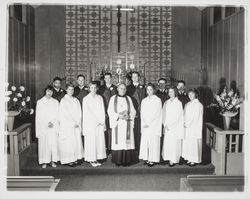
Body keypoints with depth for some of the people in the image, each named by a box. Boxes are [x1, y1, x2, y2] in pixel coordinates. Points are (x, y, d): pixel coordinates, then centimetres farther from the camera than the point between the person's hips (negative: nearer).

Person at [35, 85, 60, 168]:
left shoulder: (56, 102, 9)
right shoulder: (40, 102, 3)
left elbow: (58, 115, 5)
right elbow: (38, 116, 1)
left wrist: (53, 122, -10)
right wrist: (47, 123, -8)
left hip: (54, 127, 1)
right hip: (43, 127, -1)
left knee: (54, 143, -1)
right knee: (44, 144, -1)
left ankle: (53, 160, 8)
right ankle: (44, 161, 6)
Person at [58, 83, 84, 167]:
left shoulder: (76, 100, 12)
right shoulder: (63, 100, -4)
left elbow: (79, 113, 9)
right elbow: (65, 114, -9)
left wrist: (78, 123, -3)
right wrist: (73, 123, -11)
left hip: (76, 125, 5)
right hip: (67, 126, -5)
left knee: (77, 141, 4)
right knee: (68, 143, -3)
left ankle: (76, 158, 12)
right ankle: (68, 160, 4)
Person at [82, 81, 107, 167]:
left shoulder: (100, 98, 10)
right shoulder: (86, 99, 0)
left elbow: (102, 111, 10)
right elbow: (85, 113, -2)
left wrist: (102, 121, 0)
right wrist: (98, 121, -6)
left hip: (100, 124, 3)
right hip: (90, 124, -3)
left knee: (100, 141, 1)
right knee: (91, 142, -2)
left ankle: (97, 158, 9)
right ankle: (91, 159, 6)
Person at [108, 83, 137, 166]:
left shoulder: (128, 98, 10)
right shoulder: (113, 98, 5)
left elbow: (133, 111, 9)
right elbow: (110, 111, -1)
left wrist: (129, 116, -11)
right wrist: (118, 116, -15)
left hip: (127, 123, 2)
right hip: (117, 123, -1)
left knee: (127, 142, -2)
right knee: (118, 142, -4)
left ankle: (127, 160, 3)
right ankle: (118, 160, 3)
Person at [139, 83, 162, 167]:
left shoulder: (158, 100, -2)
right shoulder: (144, 101, 13)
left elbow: (157, 114, -8)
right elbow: (142, 113, 10)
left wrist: (148, 123, -11)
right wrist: (144, 123, -5)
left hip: (154, 125, -4)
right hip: (145, 125, 5)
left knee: (153, 143, -5)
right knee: (145, 142, 2)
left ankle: (153, 159, 1)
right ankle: (147, 158, 9)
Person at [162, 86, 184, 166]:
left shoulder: (178, 103, -4)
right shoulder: (166, 103, 11)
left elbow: (177, 117, -9)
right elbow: (164, 114, 9)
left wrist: (170, 125, -10)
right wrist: (165, 124, -3)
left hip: (175, 127, -4)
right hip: (167, 126, 4)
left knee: (174, 144, -4)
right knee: (167, 143, 2)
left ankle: (173, 160, 3)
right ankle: (169, 159, 10)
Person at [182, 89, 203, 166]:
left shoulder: (199, 105, -8)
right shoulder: (187, 104, 13)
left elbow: (197, 117, -11)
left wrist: (188, 124, -10)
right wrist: (184, 123, -1)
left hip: (194, 127, -6)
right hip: (187, 127, 7)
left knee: (194, 143, -3)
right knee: (187, 142, 7)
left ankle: (195, 160, 7)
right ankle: (189, 159, 15)